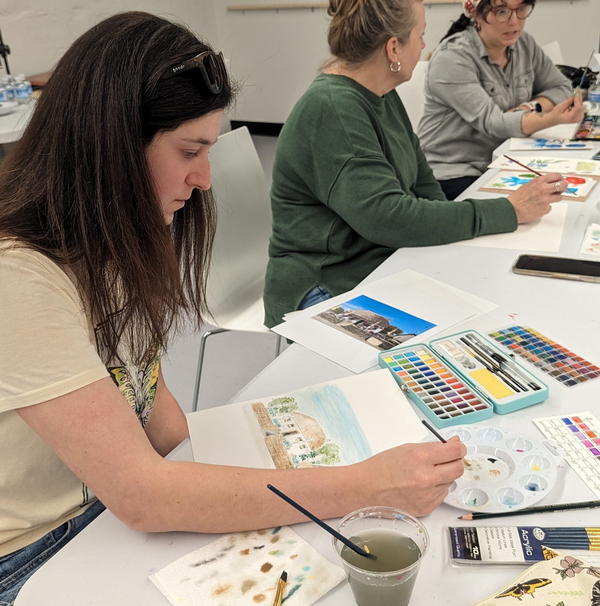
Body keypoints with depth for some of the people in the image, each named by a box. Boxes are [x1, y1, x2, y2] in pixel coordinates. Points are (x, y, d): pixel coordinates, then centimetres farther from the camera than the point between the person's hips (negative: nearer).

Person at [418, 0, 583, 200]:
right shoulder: (451, 58, -17)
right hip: (453, 173, -6)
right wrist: (553, 119, -36)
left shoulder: (524, 44, 5)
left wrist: (531, 108, -11)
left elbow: (561, 87, 11)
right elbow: (491, 122, -23)